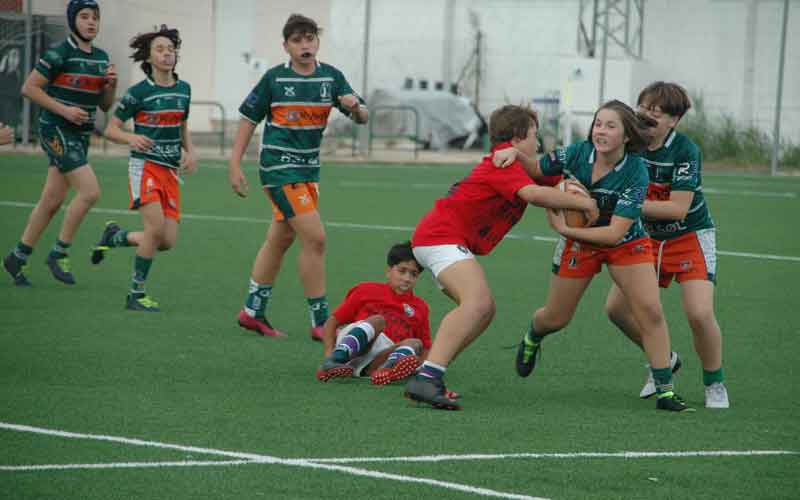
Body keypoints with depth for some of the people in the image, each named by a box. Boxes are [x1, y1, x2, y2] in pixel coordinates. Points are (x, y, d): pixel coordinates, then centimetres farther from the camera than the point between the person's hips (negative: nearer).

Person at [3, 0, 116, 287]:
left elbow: (105, 105, 16)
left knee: (52, 201, 10)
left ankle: (18, 258, 21)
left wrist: (112, 83, -4)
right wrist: (64, 110, -18)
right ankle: (59, 253, -4)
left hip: (80, 136, 7)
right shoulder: (60, 54, -12)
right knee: (90, 191, -17)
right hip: (57, 131, -7)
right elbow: (29, 88, -12)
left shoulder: (101, 58, 11)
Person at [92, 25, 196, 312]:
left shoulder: (183, 89, 9)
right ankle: (136, 294, -6)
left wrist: (190, 153, 6)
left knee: (168, 241, -2)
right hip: (145, 166, -6)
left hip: (171, 170, 6)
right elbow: (111, 129, -3)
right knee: (156, 226, -21)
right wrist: (132, 138, -24)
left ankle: (115, 236, 26)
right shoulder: (139, 92, -7)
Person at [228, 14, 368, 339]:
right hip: (280, 166, -6)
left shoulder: (331, 77, 3)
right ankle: (320, 322, -9)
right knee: (314, 238, -14)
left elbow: (362, 117, 2)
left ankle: (252, 312, 30)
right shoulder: (275, 78, -8)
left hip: (308, 167, 6)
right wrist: (235, 165, -4)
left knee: (280, 240, 16)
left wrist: (355, 107, -22)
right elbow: (249, 119, -1)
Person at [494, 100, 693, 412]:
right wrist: (516, 153, -19)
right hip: (578, 243, 3)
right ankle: (532, 338, 51)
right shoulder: (578, 154, -18)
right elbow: (537, 170, 2)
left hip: (626, 244, -2)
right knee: (555, 318, 13)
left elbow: (614, 233, -31)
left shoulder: (635, 173, -29)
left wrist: (563, 228, -27)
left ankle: (665, 391, -10)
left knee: (650, 311, -19)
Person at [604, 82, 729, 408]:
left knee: (699, 313, -21)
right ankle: (664, 360, 24)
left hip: (690, 237, -6)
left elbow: (677, 209, -28)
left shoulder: (686, 152, -24)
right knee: (617, 307, 0)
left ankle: (715, 384, 2)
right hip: (649, 238, 6)